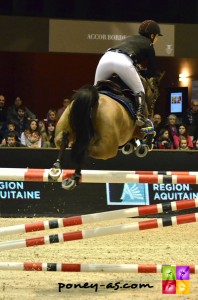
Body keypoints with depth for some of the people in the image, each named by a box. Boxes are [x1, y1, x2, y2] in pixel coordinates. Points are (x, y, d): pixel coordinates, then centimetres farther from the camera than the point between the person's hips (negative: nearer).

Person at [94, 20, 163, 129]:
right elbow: (152, 71, 21)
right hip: (124, 62, -5)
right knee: (139, 91, 8)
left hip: (106, 57, 5)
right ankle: (140, 117, -12)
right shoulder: (148, 45, 22)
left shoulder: (130, 38, 39)